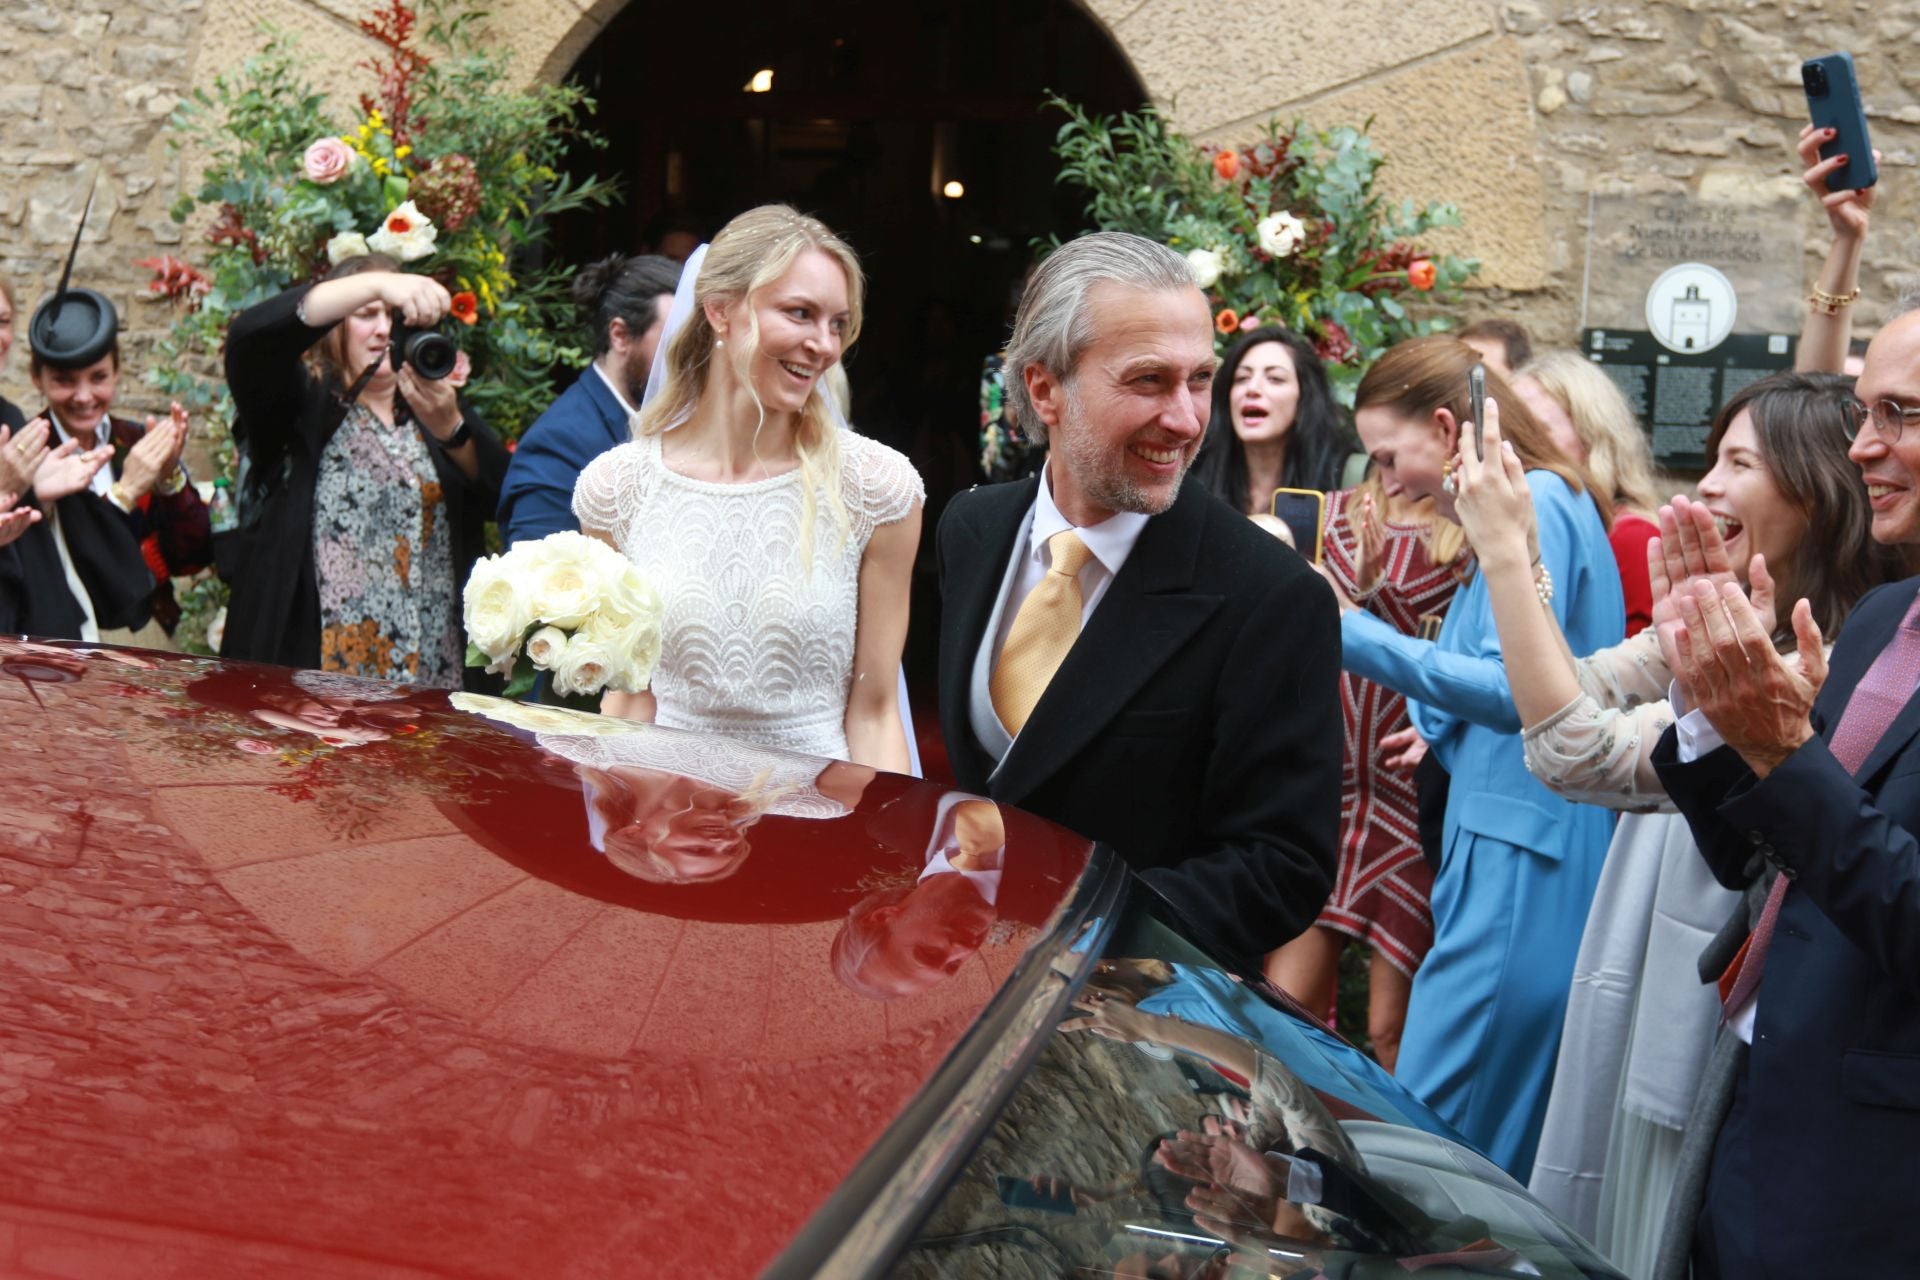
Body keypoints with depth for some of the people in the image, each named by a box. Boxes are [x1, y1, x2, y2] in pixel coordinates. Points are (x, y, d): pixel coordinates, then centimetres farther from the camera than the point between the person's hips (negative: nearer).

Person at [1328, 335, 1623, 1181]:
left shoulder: (1537, 502, -11)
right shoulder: (1533, 506, 19)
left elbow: (1519, 691, -22)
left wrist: (1357, 637, -20)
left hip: (1521, 865, -10)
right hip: (1507, 846, 10)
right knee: (1503, 1142, 14)